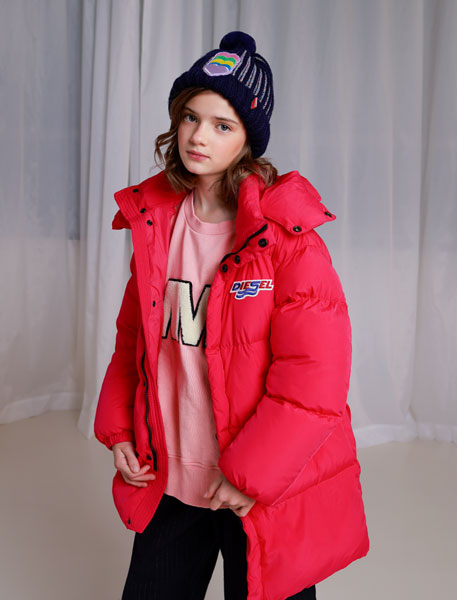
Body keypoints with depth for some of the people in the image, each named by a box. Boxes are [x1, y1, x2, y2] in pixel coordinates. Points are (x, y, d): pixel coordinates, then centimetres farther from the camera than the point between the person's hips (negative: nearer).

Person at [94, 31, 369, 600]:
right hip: (169, 482, 5)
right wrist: (117, 429, 4)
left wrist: (250, 475, -17)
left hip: (266, 497, -5)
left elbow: (315, 381, -19)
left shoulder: (287, 237, -16)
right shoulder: (154, 223, 2)